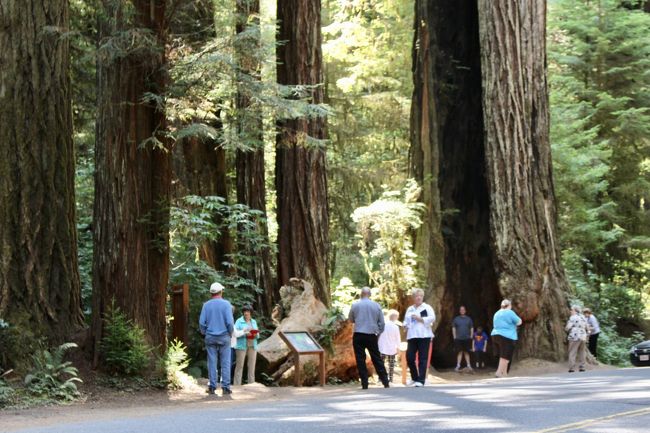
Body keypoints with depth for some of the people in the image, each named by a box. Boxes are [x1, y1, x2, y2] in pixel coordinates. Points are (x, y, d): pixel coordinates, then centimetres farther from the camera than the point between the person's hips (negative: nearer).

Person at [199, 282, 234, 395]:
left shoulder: (206, 305, 1)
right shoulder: (226, 304, -6)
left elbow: (201, 322, -1)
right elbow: (230, 322, -11)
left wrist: (204, 333, 14)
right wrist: (230, 333, 5)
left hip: (210, 337, 2)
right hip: (224, 337, -2)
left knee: (212, 363, 5)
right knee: (225, 363, 2)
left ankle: (212, 387, 6)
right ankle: (225, 387, 0)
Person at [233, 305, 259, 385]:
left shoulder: (254, 322, 14)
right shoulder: (239, 321, 0)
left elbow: (258, 334, 13)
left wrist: (256, 335, -9)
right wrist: (245, 334, -22)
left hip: (252, 346, 5)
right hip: (242, 346, -5)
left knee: (252, 365, 3)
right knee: (240, 365, -6)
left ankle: (251, 383, 7)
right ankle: (237, 384, -5)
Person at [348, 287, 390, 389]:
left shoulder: (355, 305, -2)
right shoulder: (376, 305, 1)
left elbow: (350, 319, 12)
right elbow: (382, 322, 5)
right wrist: (378, 332, 17)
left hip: (358, 335, -2)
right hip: (372, 336, 2)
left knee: (360, 360, 3)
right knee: (377, 359, 9)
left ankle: (364, 383, -1)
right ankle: (385, 381, 8)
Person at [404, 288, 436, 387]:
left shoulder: (427, 307, 4)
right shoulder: (409, 309, 19)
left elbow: (432, 318, -9)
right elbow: (406, 321, 24)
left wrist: (420, 319, -12)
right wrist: (406, 327, 3)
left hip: (424, 336, -4)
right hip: (412, 336, 4)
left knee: (423, 359, -5)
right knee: (409, 357, -2)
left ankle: (421, 380, -2)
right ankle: (414, 378, 18)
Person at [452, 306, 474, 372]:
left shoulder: (468, 319, 7)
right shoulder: (456, 319, 6)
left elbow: (472, 328, 10)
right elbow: (453, 328, 7)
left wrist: (471, 336, 3)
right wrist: (454, 337, 0)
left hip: (467, 338, 1)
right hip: (458, 338, -1)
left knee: (466, 352, 3)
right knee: (460, 352, -2)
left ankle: (468, 365, 4)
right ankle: (458, 366, -1)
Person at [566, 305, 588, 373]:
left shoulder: (572, 317, -8)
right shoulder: (583, 317, 14)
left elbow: (568, 327, -12)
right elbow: (586, 327, 19)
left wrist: (565, 328, 9)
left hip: (575, 337, -6)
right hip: (583, 337, 6)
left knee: (572, 352, -4)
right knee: (582, 352, 12)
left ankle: (572, 368, -10)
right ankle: (582, 367, 10)